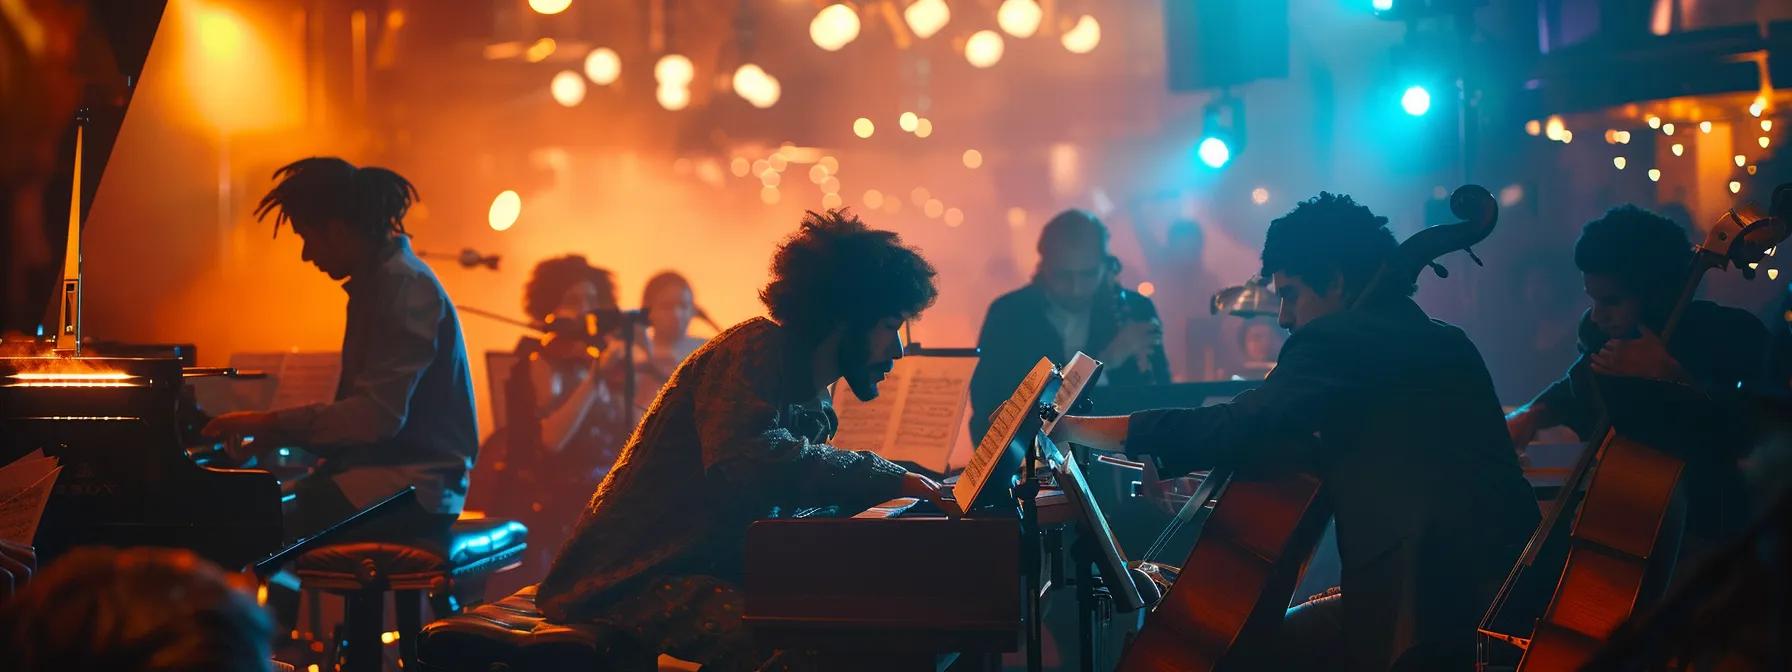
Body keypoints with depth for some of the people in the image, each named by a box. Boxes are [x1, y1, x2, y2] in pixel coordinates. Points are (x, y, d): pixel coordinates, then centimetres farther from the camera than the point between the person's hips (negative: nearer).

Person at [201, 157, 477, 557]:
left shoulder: (405, 287, -14)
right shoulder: (376, 281, 18)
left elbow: (380, 415, -23)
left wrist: (275, 425, -17)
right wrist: (273, 432, 11)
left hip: (413, 486, -10)